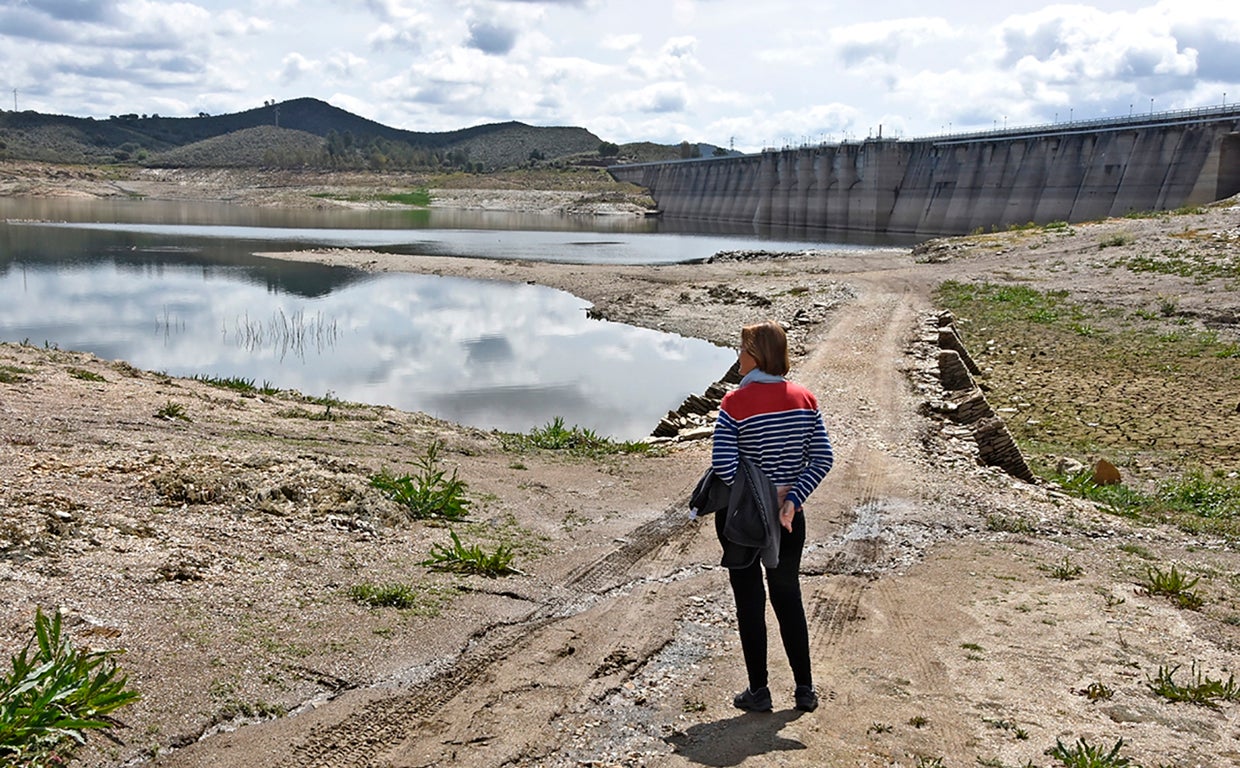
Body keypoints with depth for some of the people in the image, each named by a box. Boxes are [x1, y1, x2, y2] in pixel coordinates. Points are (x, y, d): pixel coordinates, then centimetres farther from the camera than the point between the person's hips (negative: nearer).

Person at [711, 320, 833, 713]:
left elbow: (723, 465, -23)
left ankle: (759, 692, 19)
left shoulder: (735, 403, -16)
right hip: (788, 517, 4)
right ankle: (805, 688, 24)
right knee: (788, 597, 18)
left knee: (749, 601, 10)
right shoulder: (804, 399, -2)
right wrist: (790, 499, -8)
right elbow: (822, 458, -5)